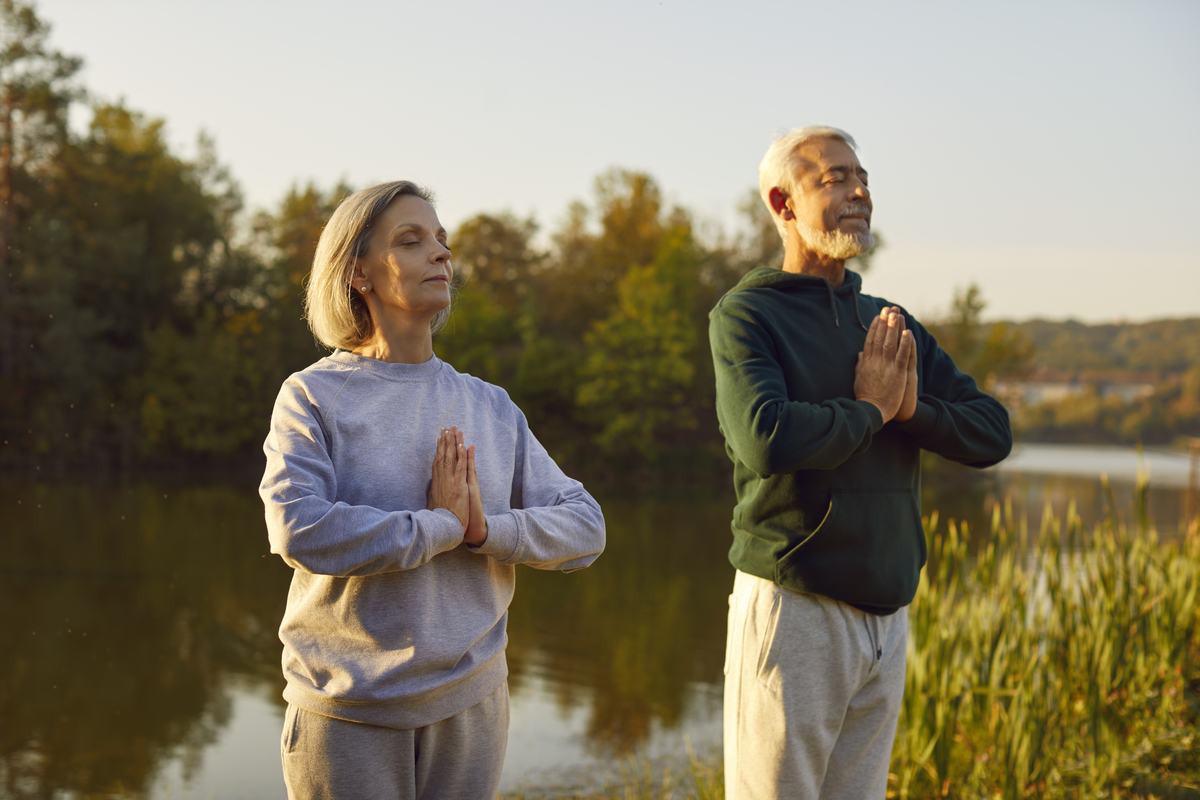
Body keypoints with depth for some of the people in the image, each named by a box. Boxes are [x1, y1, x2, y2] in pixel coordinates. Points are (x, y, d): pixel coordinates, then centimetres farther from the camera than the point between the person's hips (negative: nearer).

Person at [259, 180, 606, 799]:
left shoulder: (491, 408, 8)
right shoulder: (313, 395, -3)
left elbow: (584, 527, 3)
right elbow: (300, 532, -19)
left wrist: (485, 530, -14)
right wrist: (443, 527, -15)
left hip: (470, 706, 4)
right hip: (347, 711, -3)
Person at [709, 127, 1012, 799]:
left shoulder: (891, 325, 13)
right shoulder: (745, 315, -6)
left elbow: (992, 433, 8)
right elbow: (767, 440, -24)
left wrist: (912, 408, -11)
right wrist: (868, 408, -10)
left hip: (887, 616, 6)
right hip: (794, 609, -6)